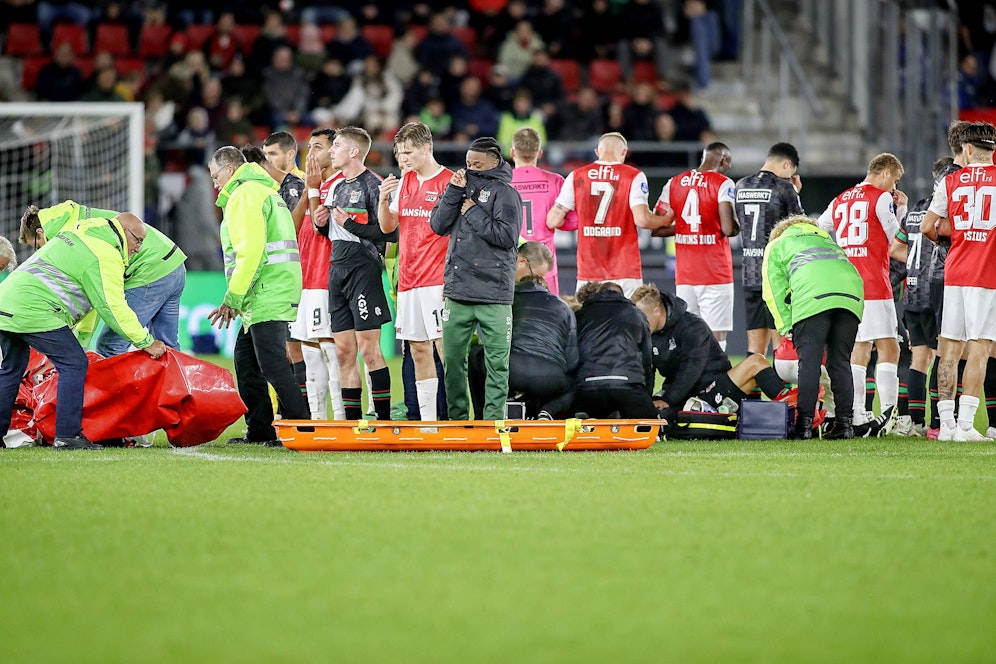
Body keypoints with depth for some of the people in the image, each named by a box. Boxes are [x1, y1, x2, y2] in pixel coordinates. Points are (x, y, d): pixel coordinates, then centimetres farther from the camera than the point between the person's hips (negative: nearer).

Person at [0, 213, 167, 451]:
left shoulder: (76, 233, 24)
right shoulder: (105, 257, -7)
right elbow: (114, 309, -9)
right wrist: (147, 342, -1)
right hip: (35, 311, -10)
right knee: (73, 364, -6)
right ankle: (67, 435, -10)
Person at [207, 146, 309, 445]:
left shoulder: (244, 194, -7)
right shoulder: (265, 191, 26)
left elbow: (250, 252, -18)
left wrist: (232, 299, -16)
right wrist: (236, 300, 19)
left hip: (268, 294, -11)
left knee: (273, 363, -13)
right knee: (245, 359, 15)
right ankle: (260, 430, 18)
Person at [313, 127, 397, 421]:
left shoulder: (372, 185, -9)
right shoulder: (336, 187, 17)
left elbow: (391, 232, -16)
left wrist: (351, 224, -15)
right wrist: (322, 225, 5)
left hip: (363, 271, -8)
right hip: (337, 272, 8)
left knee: (369, 350, -8)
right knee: (343, 353, 7)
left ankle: (384, 421, -4)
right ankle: (352, 422, 10)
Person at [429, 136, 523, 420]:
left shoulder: (505, 193, -2)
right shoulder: (462, 186, 15)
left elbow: (507, 236, -13)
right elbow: (439, 225, 8)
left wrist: (473, 213, -8)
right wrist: (454, 191, -3)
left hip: (493, 293, -5)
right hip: (457, 291, 5)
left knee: (496, 362, -4)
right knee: (452, 358, 8)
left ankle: (494, 419, -1)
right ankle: (457, 417, 17)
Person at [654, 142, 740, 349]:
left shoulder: (674, 183, 10)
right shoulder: (723, 184, -7)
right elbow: (728, 229, -17)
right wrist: (738, 227, 5)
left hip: (684, 276, 5)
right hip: (715, 276, -5)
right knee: (716, 338, -6)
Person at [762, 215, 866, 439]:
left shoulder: (777, 245, 29)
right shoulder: (826, 239, 42)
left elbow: (774, 290, 15)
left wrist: (787, 328, 13)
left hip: (813, 295, -4)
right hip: (851, 292, 4)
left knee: (809, 362, -5)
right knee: (840, 363, 10)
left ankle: (804, 424, -10)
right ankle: (844, 423, 6)